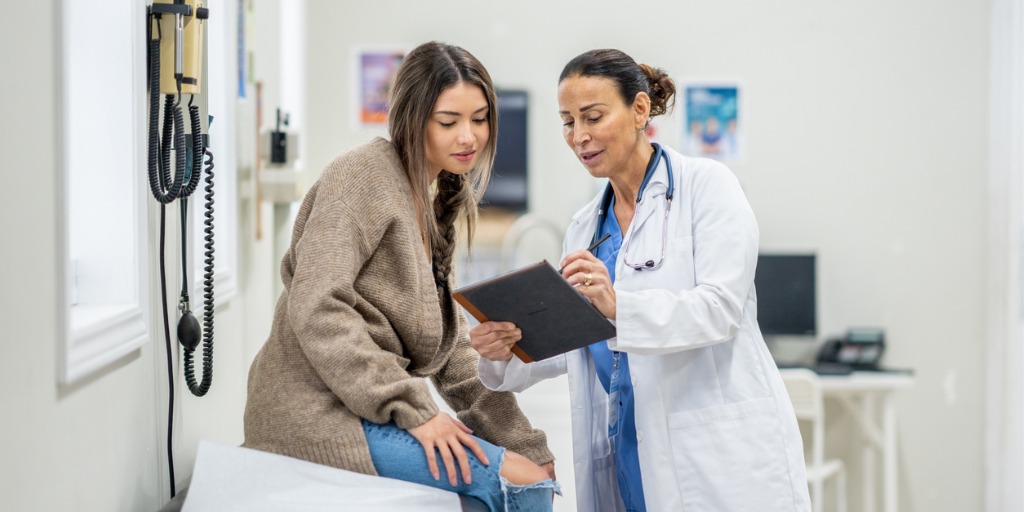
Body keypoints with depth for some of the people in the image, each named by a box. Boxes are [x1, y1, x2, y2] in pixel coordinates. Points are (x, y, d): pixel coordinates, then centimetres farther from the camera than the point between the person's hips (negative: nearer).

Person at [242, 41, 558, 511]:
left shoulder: (433, 205, 16)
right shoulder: (364, 174, -9)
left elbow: (448, 341, 16)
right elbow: (317, 308, -20)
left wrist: (523, 442, 8)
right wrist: (413, 410, -20)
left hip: (372, 409, 8)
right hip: (321, 412, -8)